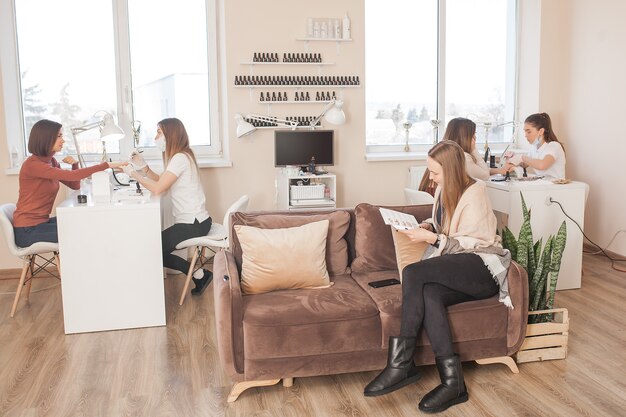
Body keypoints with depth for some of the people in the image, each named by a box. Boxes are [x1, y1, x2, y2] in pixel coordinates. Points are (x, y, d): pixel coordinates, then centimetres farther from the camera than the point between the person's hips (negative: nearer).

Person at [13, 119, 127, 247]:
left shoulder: (51, 161, 10)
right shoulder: (33, 164, -18)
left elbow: (75, 185, 15)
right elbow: (71, 176, -29)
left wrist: (75, 164, -3)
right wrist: (107, 165, -28)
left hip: (42, 221, 8)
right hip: (28, 230, -8)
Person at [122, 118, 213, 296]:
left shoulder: (180, 158, -18)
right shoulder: (178, 156, 14)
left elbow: (157, 189, -22)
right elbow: (161, 181, 16)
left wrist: (133, 173, -11)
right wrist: (143, 167, 4)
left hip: (193, 223, -10)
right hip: (190, 220, 10)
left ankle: (198, 274, 2)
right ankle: (199, 274, 10)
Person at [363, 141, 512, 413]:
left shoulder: (474, 194, -9)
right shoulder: (443, 190, 14)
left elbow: (472, 244, -11)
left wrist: (432, 238, -16)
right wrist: (426, 227, 7)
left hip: (481, 267, -7)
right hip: (455, 272, 7)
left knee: (413, 273, -30)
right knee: (429, 294, -31)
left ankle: (401, 363, -25)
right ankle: (453, 383, -31)